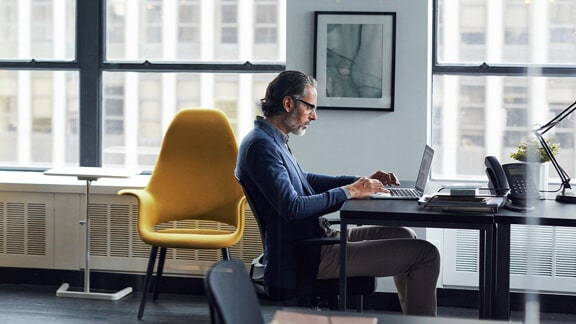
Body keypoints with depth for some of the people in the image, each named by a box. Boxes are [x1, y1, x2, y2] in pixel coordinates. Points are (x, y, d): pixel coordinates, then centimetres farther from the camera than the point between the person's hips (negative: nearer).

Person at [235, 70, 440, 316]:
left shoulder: (272, 140, 12)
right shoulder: (260, 145, -19)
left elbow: (304, 180, 28)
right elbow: (292, 208, -28)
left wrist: (360, 181, 18)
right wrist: (349, 192, -18)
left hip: (314, 239, 11)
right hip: (304, 259, -11)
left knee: (404, 236, 23)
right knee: (426, 254, -10)